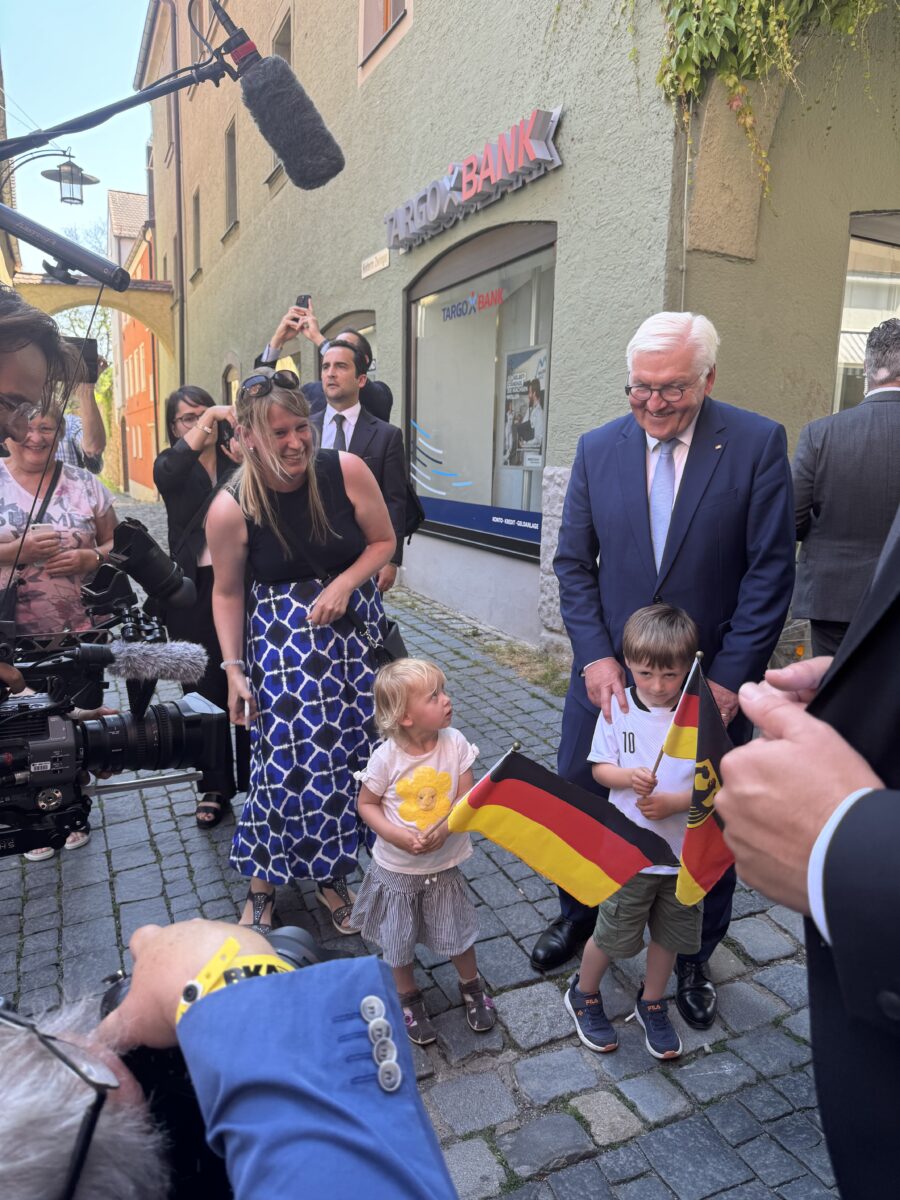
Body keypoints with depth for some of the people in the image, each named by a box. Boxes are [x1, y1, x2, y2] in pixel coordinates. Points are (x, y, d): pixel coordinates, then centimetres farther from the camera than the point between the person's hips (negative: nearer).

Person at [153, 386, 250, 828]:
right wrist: (210, 415, -29)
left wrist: (247, 465, -23)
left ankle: (255, 780, 22)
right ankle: (214, 789, 21)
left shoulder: (238, 462, 4)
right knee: (204, 691, 8)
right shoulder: (170, 466, 3)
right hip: (193, 593, 0)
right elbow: (172, 470, -21)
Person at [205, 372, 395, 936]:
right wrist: (234, 668, -3)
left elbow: (384, 540, 0)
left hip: (354, 631, 2)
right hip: (282, 642, -2)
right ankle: (263, 882, 23)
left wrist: (345, 584, -16)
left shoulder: (347, 471, -13)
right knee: (291, 760, -3)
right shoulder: (232, 508, -15)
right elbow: (227, 593, -2)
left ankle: (331, 871, 31)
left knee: (348, 753, 8)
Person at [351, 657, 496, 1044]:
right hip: (396, 870, -1)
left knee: (457, 933, 16)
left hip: (444, 865, 1)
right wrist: (396, 835, -23)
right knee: (398, 943, 16)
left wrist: (444, 829, -28)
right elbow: (367, 804, -9)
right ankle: (409, 998, 44)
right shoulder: (387, 757, -22)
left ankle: (472, 986, 46)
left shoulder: (454, 743, -16)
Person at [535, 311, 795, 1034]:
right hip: (609, 671, 3)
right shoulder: (599, 448, -1)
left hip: (711, 679, -2)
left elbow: (771, 569, -10)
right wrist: (594, 656, -10)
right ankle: (576, 916, 43)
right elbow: (574, 562, 1)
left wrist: (730, 676, -14)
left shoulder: (758, 443, -10)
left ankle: (694, 959, 37)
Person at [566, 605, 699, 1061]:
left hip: (685, 852, 1)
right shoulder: (618, 708, -11)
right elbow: (599, 768, -3)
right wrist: (628, 776, -23)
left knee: (669, 934, 21)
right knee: (612, 936, 13)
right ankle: (583, 996, 41)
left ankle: (652, 1004, 46)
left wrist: (673, 802, -25)